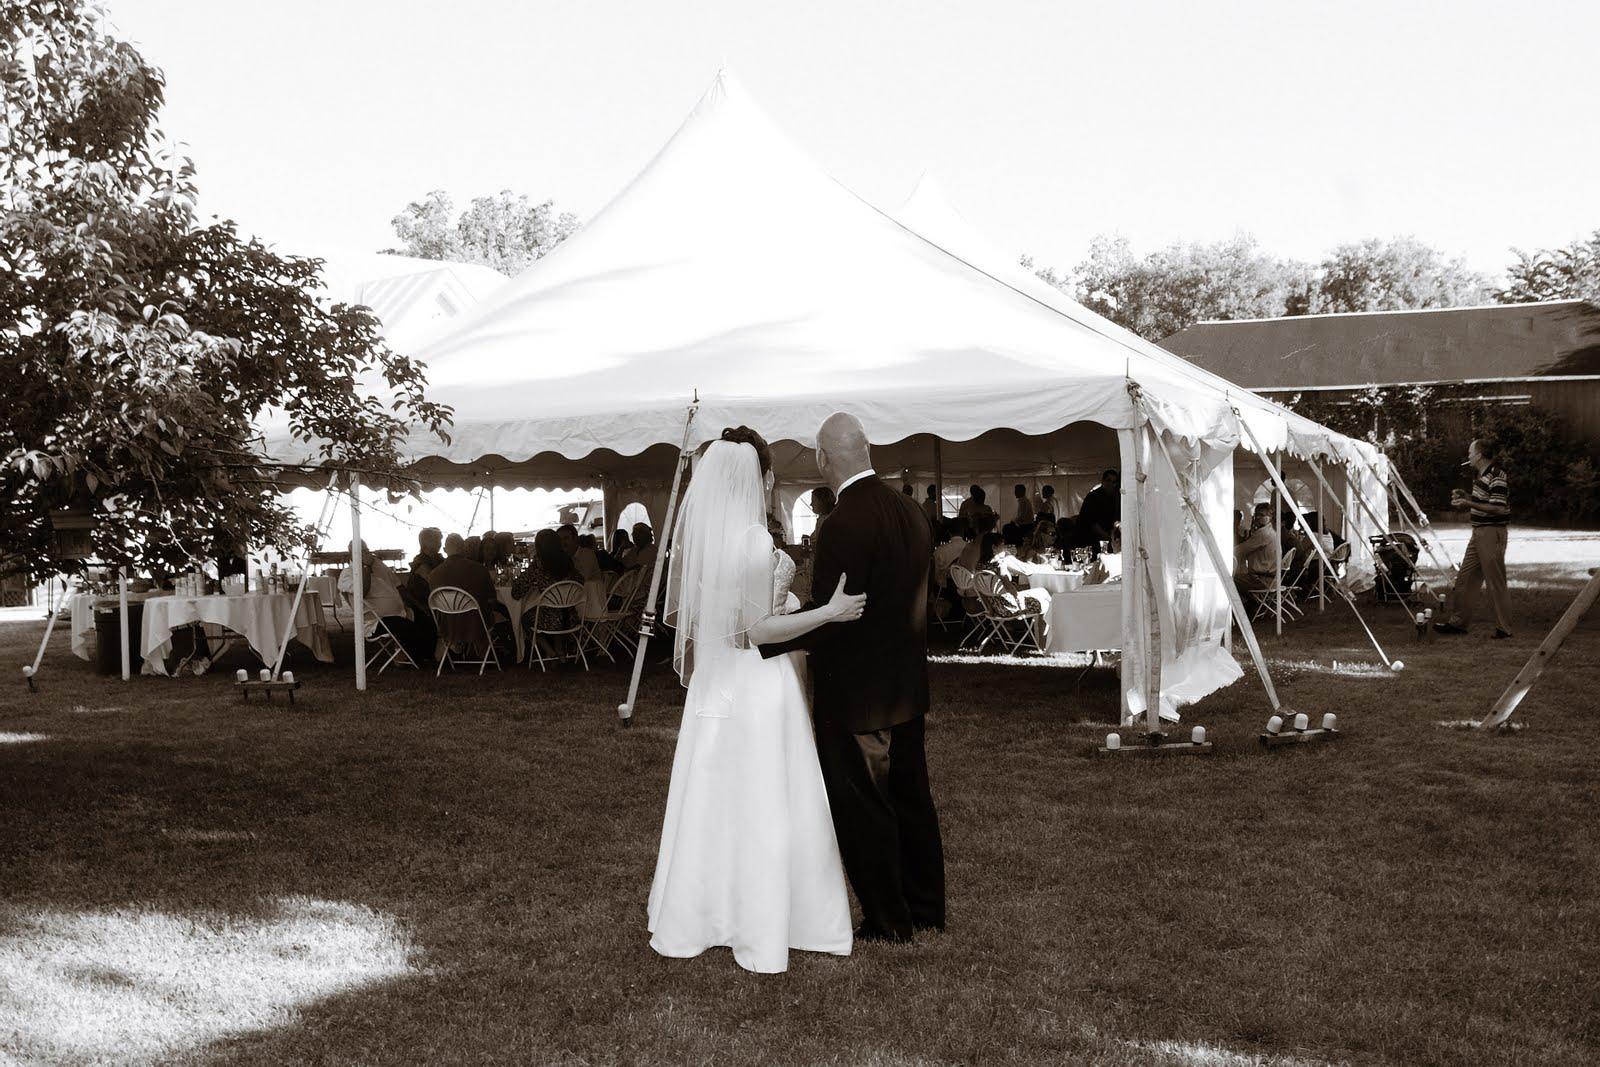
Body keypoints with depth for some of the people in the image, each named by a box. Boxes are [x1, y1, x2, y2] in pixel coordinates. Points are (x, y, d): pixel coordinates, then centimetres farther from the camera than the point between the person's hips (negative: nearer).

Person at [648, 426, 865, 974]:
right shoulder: (757, 543, -19)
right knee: (764, 805, 3)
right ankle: (761, 931, 11)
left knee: (709, 800, 15)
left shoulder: (694, 537, 1)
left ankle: (689, 918, 24)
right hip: (760, 683, -7)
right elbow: (759, 630, -19)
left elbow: (674, 615, 9)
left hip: (713, 681, 7)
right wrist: (829, 611, -16)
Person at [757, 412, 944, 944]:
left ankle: (888, 922, 16)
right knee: (910, 797, 20)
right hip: (907, 687, 9)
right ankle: (925, 908, 32)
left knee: (861, 809, 6)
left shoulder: (843, 526, -23)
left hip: (855, 696, -9)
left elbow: (826, 621, -24)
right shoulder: (911, 512, 4)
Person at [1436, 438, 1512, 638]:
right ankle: (1458, 621, 19)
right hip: (1479, 532, 10)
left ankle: (1503, 628, 2)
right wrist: (1465, 496, 9)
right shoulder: (1480, 476, 14)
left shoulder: (1497, 476, -17)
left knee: (1495, 581, -4)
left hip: (1493, 533, -10)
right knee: (1465, 577, 12)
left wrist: (1469, 503, -23)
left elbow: (1498, 508, -22)